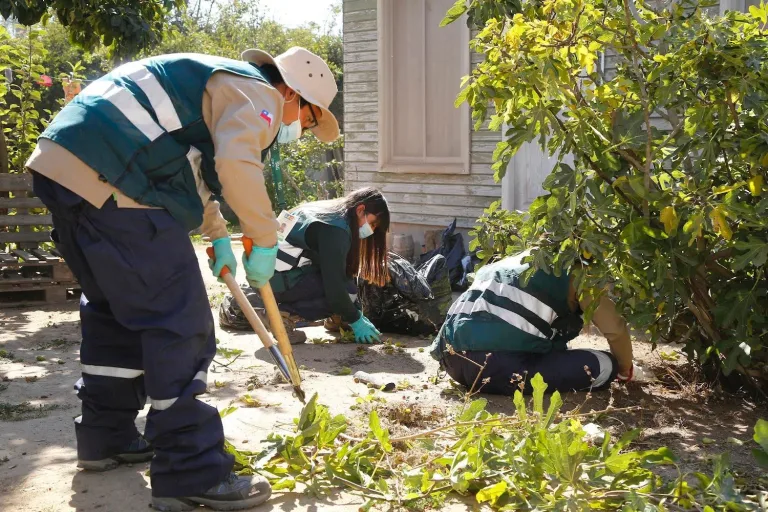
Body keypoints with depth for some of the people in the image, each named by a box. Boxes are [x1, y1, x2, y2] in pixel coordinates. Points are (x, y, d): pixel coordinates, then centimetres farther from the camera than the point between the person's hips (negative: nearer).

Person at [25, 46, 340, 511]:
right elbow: (237, 165, -22)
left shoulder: (224, 85, 30)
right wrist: (265, 241, -10)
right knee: (179, 324, -7)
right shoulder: (259, 96, -1)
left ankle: (106, 437, 34)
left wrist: (219, 235, 41)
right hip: (109, 182, -11)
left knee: (116, 310, 23)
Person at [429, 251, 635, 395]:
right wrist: (625, 371, 27)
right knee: (604, 366, -1)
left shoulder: (522, 257, 29)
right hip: (496, 367, -8)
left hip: (451, 357, 8)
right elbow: (615, 328, 8)